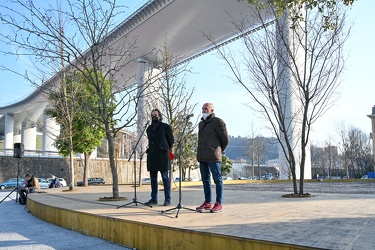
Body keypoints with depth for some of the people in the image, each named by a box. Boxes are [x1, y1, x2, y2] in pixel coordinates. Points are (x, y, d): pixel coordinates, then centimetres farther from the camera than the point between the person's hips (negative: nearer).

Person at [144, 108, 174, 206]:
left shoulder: (165, 127, 2)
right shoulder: (149, 128, 17)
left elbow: (171, 140, 6)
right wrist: (150, 150, 15)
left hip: (162, 155, -5)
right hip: (152, 156, 5)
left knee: (165, 178, -2)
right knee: (153, 178, 8)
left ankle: (167, 199, 3)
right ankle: (154, 199, 15)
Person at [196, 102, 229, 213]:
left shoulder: (218, 122, -5)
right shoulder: (201, 123, 20)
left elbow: (225, 139, -2)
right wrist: (201, 153, 17)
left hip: (213, 157, -8)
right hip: (202, 157, 8)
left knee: (217, 179, -2)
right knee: (205, 180, 12)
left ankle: (219, 204, 4)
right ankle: (207, 202, 20)